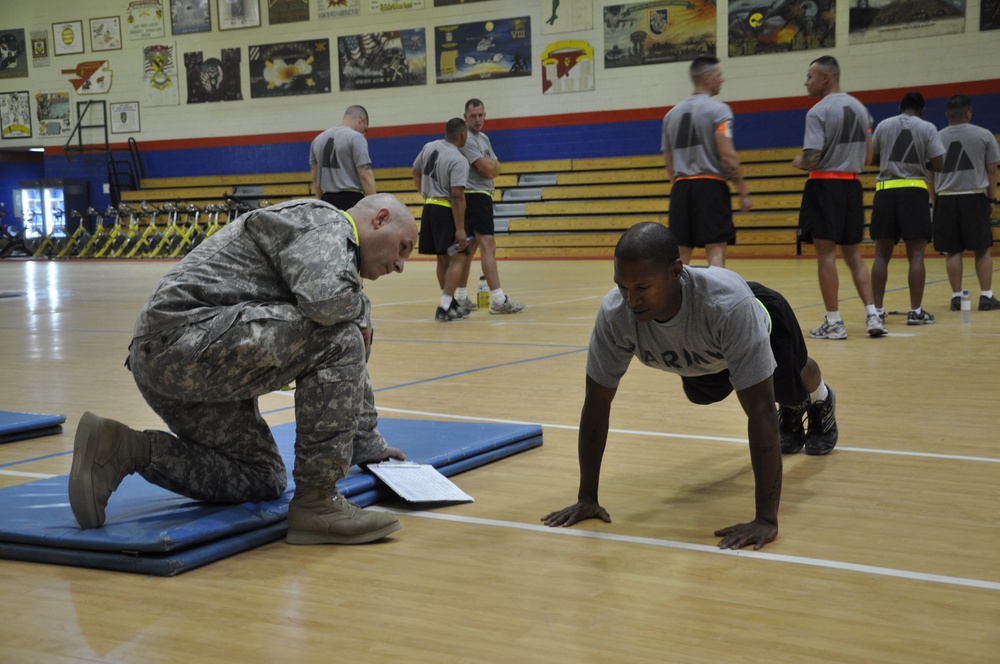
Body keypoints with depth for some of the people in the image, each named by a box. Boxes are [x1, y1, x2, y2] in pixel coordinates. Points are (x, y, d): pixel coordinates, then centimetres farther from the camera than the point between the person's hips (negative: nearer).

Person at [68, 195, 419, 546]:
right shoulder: (324, 220, -5)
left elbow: (348, 372, 32)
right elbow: (326, 299, -28)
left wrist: (370, 444, 35)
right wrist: (361, 307, -4)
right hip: (185, 334, -11)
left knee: (262, 480, 18)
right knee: (341, 337, -17)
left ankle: (125, 450, 10)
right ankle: (316, 502, -12)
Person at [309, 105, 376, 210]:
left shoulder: (318, 139, 14)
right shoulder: (356, 137, -8)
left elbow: (315, 178, 17)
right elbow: (365, 175, -14)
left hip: (328, 200, 7)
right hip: (352, 200, -7)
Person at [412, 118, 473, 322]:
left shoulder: (429, 147, 6)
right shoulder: (458, 161, -17)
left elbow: (416, 173, 19)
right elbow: (457, 197, -21)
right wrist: (460, 230, -20)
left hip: (429, 207, 8)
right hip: (446, 211, -8)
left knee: (443, 259, 16)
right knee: (459, 258, -3)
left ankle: (451, 304, 26)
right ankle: (445, 308, -12)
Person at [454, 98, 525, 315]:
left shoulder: (484, 138, 19)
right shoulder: (466, 138, -12)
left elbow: (495, 169, 14)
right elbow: (487, 168, -19)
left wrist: (489, 166, -8)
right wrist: (490, 166, 3)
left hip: (482, 197, 10)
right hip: (475, 197, -10)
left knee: (470, 247, 13)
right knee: (488, 246, -14)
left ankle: (461, 297, 19)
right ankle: (498, 300, -18)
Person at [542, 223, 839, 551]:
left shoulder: (728, 304, -51)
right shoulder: (614, 313, -40)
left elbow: (760, 411, -49)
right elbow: (596, 404, -29)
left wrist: (766, 519, -51)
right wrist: (586, 498, -26)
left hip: (763, 320, -3)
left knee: (792, 387, 25)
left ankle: (822, 403, 63)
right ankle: (791, 412, 57)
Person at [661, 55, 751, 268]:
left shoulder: (672, 113, 15)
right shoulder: (718, 109, -5)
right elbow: (727, 156, -13)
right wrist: (743, 192, -7)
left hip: (680, 187, 6)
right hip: (711, 186, -6)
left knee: (681, 253, 9)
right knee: (716, 250, -6)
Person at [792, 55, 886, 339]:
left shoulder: (819, 111, -12)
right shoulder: (859, 108, 11)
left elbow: (811, 159, -18)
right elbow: (867, 158, 13)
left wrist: (798, 162, 2)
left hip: (824, 185, -7)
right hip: (851, 185, 7)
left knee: (826, 254, -2)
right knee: (853, 254, 13)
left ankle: (833, 322, 0)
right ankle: (872, 315, 6)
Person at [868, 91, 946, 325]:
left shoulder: (883, 125, 8)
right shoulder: (927, 128, 1)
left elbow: (872, 158, 14)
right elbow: (938, 164, -3)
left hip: (885, 191, 2)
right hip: (914, 192, -2)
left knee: (882, 254, 7)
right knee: (916, 254, 0)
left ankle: (877, 310, 8)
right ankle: (916, 311, -2)